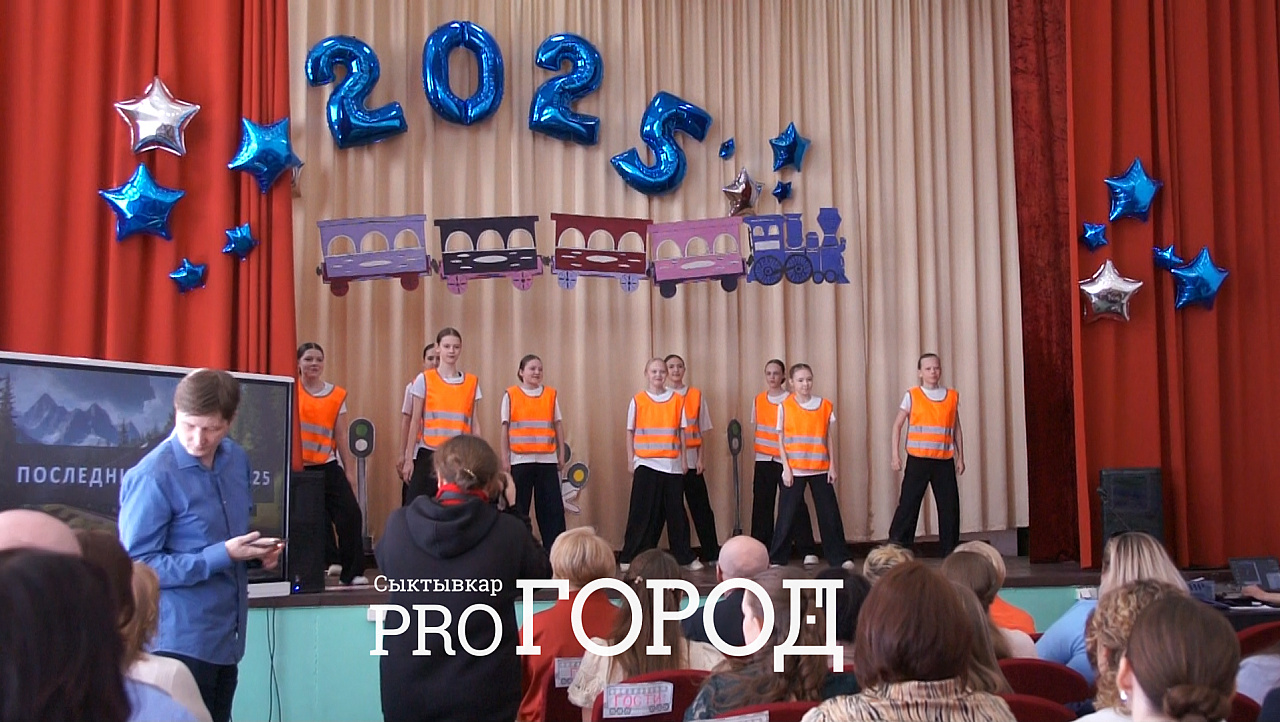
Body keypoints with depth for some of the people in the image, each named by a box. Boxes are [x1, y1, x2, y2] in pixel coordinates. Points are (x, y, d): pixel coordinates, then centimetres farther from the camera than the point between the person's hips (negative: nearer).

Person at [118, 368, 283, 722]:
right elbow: (137, 566, -18)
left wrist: (258, 548, -3)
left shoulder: (237, 459, 2)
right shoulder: (152, 478, -20)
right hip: (180, 641, -7)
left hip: (228, 636, 7)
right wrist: (223, 555, -21)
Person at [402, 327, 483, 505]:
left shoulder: (472, 383, 8)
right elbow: (416, 422, 3)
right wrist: (409, 458, 0)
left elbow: (475, 425, 9)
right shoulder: (424, 380, 1)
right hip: (429, 454, -2)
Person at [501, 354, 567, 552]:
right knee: (518, 507, 4)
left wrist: (562, 453, 6)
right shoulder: (511, 395, 1)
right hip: (520, 460, -2)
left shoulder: (551, 394, 7)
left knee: (553, 506, -1)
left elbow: (558, 425, 10)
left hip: (547, 460, 2)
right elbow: (505, 428, 2)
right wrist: (504, 458, -2)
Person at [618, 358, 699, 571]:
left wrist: (684, 460, 6)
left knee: (675, 512, 5)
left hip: (672, 465, 1)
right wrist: (631, 462, 1)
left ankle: (685, 557, 12)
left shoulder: (677, 400, 5)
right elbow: (630, 433, 5)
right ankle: (629, 558, 7)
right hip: (646, 465, -1)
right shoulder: (638, 400, 2)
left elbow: (681, 432, 9)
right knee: (643, 513, 0)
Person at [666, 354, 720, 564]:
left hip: (691, 459, 1)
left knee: (701, 507, 1)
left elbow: (702, 431, 7)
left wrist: (701, 458, 1)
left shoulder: (696, 395, 6)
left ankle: (712, 553, 4)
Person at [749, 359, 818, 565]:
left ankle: (808, 551, -5)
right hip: (763, 460, 4)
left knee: (795, 504, -6)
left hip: (784, 459, -4)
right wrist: (760, 446, 8)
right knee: (762, 506, 6)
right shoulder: (759, 399, 9)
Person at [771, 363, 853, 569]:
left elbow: (830, 439, 6)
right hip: (794, 470, -1)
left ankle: (839, 557, 12)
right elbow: (781, 441, 1)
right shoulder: (785, 407, 0)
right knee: (787, 516, 1)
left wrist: (832, 466, 0)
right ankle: (777, 559, 8)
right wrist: (786, 468, -6)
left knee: (830, 514, 4)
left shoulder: (825, 406, 4)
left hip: (820, 469, 1)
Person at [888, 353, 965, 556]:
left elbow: (956, 429, 13)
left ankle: (951, 552, 13)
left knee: (950, 506, 3)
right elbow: (897, 425, 2)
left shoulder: (952, 396, 8)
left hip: (944, 460, 3)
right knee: (908, 503, -4)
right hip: (918, 459, -3)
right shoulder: (912, 395, 0)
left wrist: (960, 457, 9)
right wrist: (896, 454, -5)